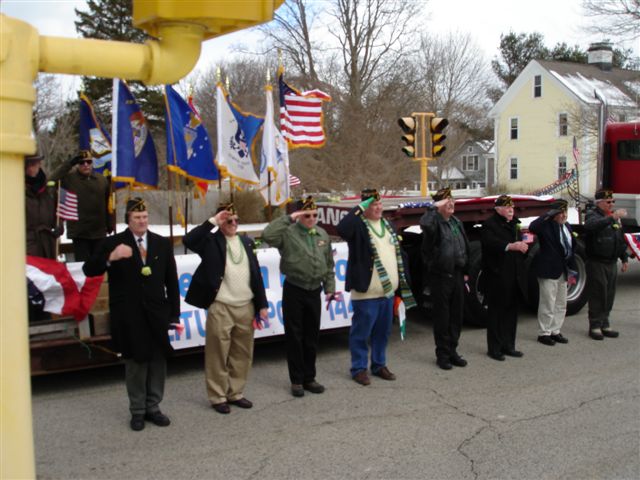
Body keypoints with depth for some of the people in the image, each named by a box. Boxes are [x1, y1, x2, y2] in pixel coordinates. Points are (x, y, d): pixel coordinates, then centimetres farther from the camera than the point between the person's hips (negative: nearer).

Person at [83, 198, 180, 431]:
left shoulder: (162, 243, 6)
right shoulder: (113, 243, -2)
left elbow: (171, 281, 7)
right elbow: (89, 270, -10)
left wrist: (174, 315, 3)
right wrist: (111, 258, -29)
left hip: (157, 313, 3)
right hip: (129, 315, -2)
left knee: (158, 361, 8)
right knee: (136, 363, 6)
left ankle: (153, 407, 22)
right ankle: (138, 411, 19)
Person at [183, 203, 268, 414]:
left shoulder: (246, 242, 13)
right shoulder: (212, 241, -1)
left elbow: (256, 274, 13)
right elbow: (188, 240, -22)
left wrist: (262, 304, 9)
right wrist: (212, 221, -18)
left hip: (246, 307, 5)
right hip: (220, 308, -5)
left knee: (242, 354, 11)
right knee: (218, 354, 1)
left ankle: (235, 393, 23)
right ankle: (218, 397, 12)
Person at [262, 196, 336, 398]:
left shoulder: (323, 235, 9)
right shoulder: (288, 233, -8)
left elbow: (329, 265, 15)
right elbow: (268, 235, -29)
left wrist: (329, 288, 9)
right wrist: (288, 218, -24)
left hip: (314, 291, 5)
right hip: (294, 290, -5)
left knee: (311, 337, 12)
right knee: (294, 336, 3)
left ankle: (309, 378, 24)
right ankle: (296, 380, 13)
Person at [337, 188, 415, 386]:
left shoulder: (387, 225, 15)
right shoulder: (358, 225, -8)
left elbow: (397, 254, 21)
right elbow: (342, 228, -33)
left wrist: (402, 285, 18)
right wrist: (359, 208, -25)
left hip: (388, 291, 7)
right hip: (366, 292, -7)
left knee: (383, 332, 16)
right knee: (361, 332, 1)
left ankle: (379, 365, 29)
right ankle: (359, 368, 13)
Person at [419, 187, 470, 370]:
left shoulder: (457, 222, 13)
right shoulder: (435, 222, -10)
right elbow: (424, 224, -36)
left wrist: (465, 271, 15)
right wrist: (435, 207, -25)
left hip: (457, 275, 7)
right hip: (440, 276, -7)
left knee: (457, 315, 13)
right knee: (442, 317, 2)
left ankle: (452, 351, 25)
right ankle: (442, 354, 13)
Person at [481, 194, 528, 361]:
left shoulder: (515, 224, 17)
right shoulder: (490, 224, -9)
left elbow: (520, 244, 23)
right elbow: (490, 242, -27)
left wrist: (523, 247, 3)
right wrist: (510, 246, -37)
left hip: (512, 275, 8)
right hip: (496, 274, -8)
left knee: (511, 310, 11)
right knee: (496, 311, -3)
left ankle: (508, 346, 21)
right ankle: (494, 348, 5)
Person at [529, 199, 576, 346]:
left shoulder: (567, 226, 11)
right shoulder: (546, 225, -13)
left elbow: (570, 248, 17)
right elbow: (533, 227, -35)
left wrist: (571, 269, 14)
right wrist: (549, 214, -30)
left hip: (563, 271, 8)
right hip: (548, 270, -8)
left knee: (561, 305, 15)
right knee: (548, 304, -1)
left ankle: (555, 331, 26)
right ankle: (544, 333, 10)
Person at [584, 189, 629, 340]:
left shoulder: (616, 217, 15)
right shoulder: (593, 215, -10)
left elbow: (621, 239, 22)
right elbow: (591, 226, -36)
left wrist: (624, 258, 18)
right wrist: (612, 218, -45)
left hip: (612, 263, 7)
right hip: (597, 263, -7)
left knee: (609, 295, 11)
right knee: (597, 295, -3)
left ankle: (605, 324, 21)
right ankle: (595, 326, 5)